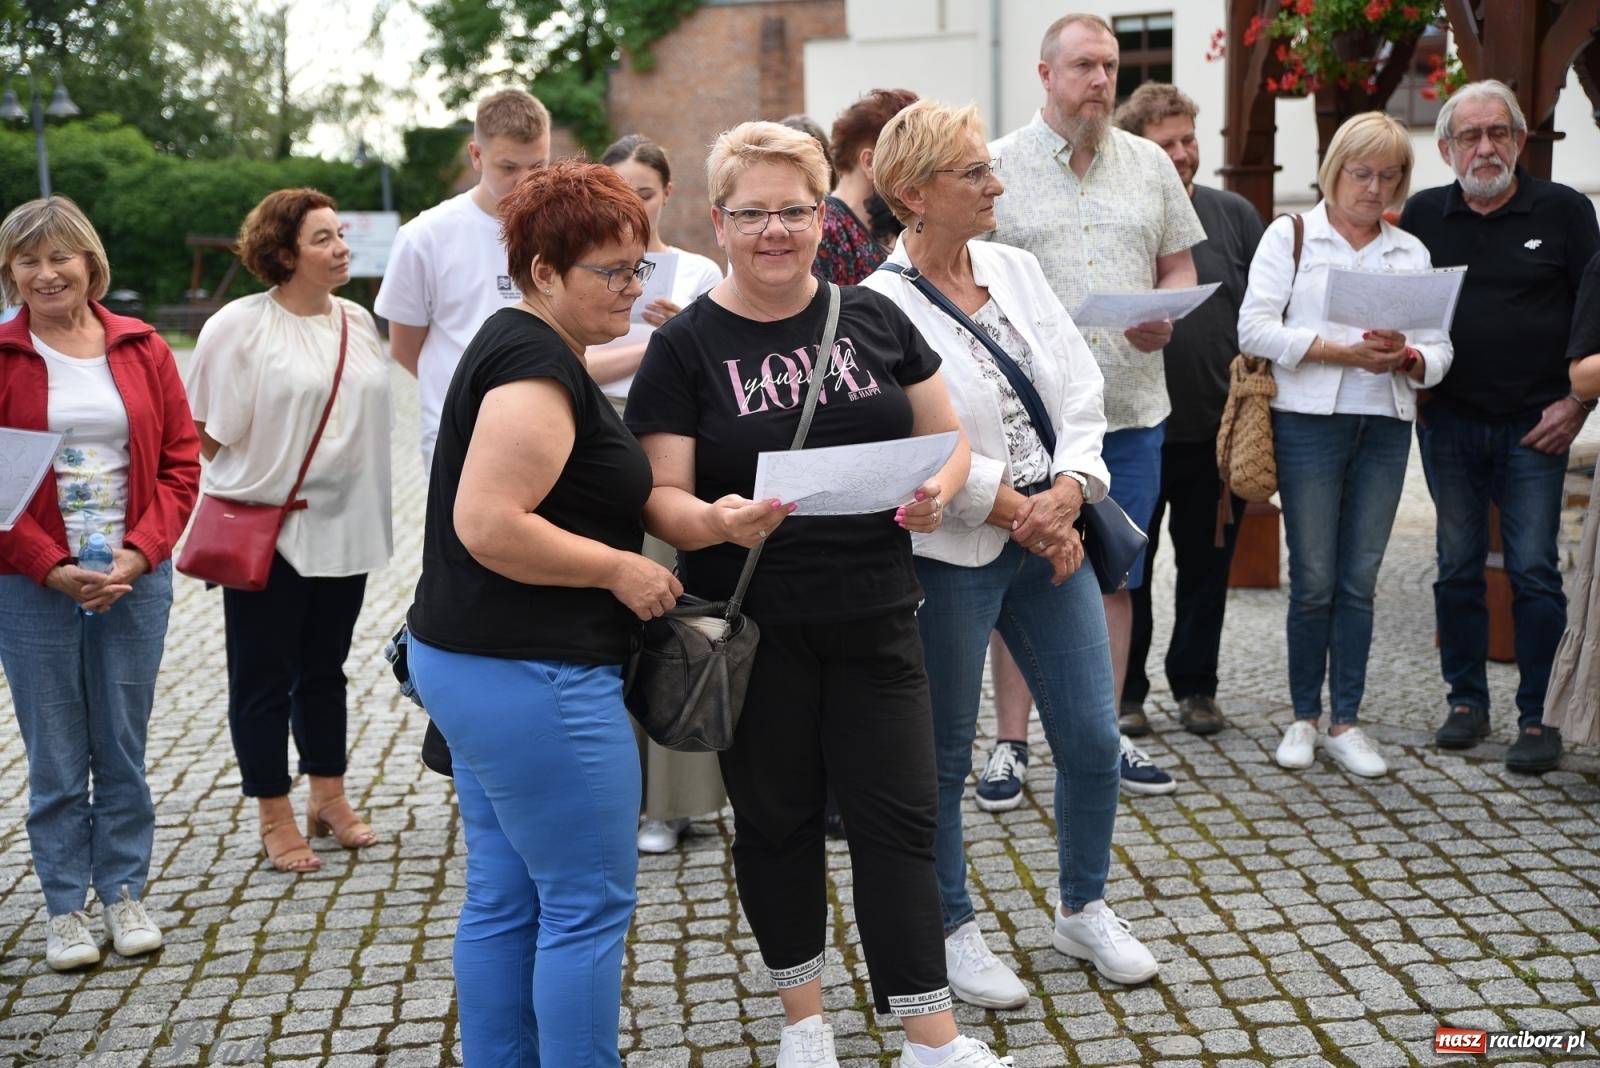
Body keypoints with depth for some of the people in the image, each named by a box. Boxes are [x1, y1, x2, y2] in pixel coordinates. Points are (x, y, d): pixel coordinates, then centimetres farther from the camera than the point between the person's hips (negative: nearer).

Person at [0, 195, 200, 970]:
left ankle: (125, 891, 26)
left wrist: (139, 553, -9)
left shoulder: (141, 349, 3)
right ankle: (65, 908, 21)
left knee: (125, 746, 11)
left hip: (134, 580, 2)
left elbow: (182, 464, 3)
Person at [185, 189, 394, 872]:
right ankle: (275, 819, 18)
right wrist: (256, 478, -6)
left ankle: (328, 798, 30)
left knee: (324, 669, 17)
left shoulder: (358, 322, 6)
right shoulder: (240, 325, -11)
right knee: (264, 676, 6)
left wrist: (365, 506, 13)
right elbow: (205, 428, -8)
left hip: (344, 528, 5)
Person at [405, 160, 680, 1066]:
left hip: (474, 665, 11)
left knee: (505, 899, 17)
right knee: (589, 906, 0)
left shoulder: (519, 345, 14)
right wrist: (620, 568, -16)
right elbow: (488, 525, -26)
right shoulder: (537, 364, -17)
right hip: (532, 677, -11)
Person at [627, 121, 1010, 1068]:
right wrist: (716, 520, -29)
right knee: (777, 819, 12)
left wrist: (937, 489, -13)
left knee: (900, 819, 4)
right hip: (754, 628, -1)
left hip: (875, 617, 2)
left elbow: (948, 438, 9)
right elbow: (663, 495, -8)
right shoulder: (687, 346, -3)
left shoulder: (874, 317, 4)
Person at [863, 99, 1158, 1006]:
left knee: (1094, 738, 10)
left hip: (1054, 538, 6)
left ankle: (1086, 910, 32)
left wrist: (1065, 496, -11)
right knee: (944, 755, 8)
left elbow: (1081, 393, 4)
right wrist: (1023, 514, -12)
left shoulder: (1018, 270, 7)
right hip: (953, 555, -6)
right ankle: (954, 932, 28)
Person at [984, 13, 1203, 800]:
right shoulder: (996, 167, 0)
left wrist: (1164, 316, -6)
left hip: (1131, 407, 4)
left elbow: (1179, 265, 15)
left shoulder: (1149, 164, 11)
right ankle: (1010, 743, 14)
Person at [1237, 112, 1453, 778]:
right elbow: (1256, 328, -8)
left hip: (1386, 427, 3)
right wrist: (1341, 351, -15)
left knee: (1359, 581, 5)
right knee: (1314, 580, 0)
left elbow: (1439, 352, 10)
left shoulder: (1412, 252, 15)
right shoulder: (1290, 236, 4)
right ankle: (1304, 717, 15)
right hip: (1309, 422, -3)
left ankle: (1345, 722, 14)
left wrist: (1405, 356, -12)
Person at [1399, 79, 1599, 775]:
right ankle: (1466, 699, 21)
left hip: (1534, 427, -2)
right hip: (1448, 424, 2)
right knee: (1458, 567, 9)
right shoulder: (1423, 215, 6)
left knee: (1534, 572, -2)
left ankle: (1537, 717, 7)